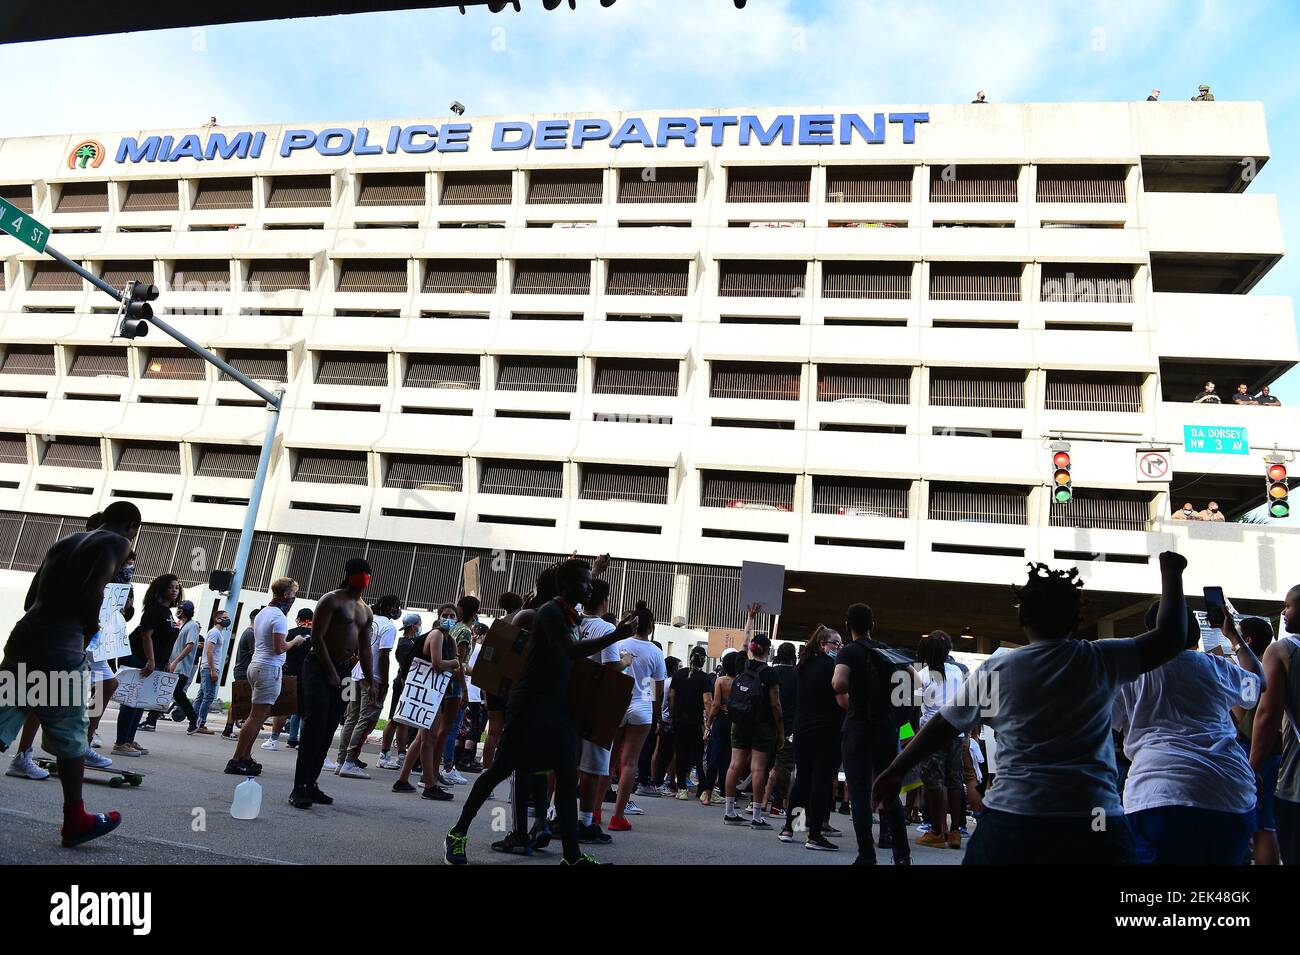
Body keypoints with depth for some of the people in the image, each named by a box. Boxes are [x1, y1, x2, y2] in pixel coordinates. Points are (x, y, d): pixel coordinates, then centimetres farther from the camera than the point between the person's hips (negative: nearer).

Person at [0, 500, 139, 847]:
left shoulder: (64, 541, 23)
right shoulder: (117, 542, -2)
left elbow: (31, 599, 22)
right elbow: (91, 591, -17)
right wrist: (90, 631, 0)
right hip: (58, 651, -7)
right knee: (71, 735, 6)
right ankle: (75, 821, 16)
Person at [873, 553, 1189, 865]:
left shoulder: (995, 669, 1)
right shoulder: (1101, 661, 0)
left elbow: (943, 725, 6)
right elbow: (1171, 636, 11)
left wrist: (896, 771, 16)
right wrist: (1171, 573, 24)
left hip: (1011, 820, 0)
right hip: (1095, 825, 1)